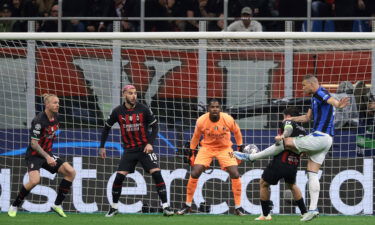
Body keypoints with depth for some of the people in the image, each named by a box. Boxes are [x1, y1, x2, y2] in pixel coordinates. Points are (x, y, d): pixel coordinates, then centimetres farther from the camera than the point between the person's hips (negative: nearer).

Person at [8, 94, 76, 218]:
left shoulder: (55, 117, 2)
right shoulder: (39, 120, -22)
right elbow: (34, 143, -25)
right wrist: (47, 157, -32)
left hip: (47, 154, 8)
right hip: (34, 155, -8)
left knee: (71, 172, -7)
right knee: (35, 180, -30)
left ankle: (57, 205, 2)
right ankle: (14, 206, -7)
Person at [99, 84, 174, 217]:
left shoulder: (143, 109, -8)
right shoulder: (118, 112, -4)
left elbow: (154, 126, 1)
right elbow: (107, 127, 11)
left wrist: (150, 143, -10)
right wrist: (102, 146, 11)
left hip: (145, 148, -1)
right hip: (129, 150, 1)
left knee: (156, 174, -14)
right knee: (119, 176, -9)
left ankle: (166, 206, -9)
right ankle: (114, 207, 9)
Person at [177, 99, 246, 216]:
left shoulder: (228, 119, -19)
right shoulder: (201, 121, -18)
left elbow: (237, 132, 2)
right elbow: (196, 136, 2)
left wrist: (240, 147, 5)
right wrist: (191, 151, 7)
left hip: (225, 148, 0)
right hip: (207, 148, 0)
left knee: (235, 175, -12)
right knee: (194, 174, -11)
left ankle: (238, 207, 1)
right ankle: (187, 205, 4)